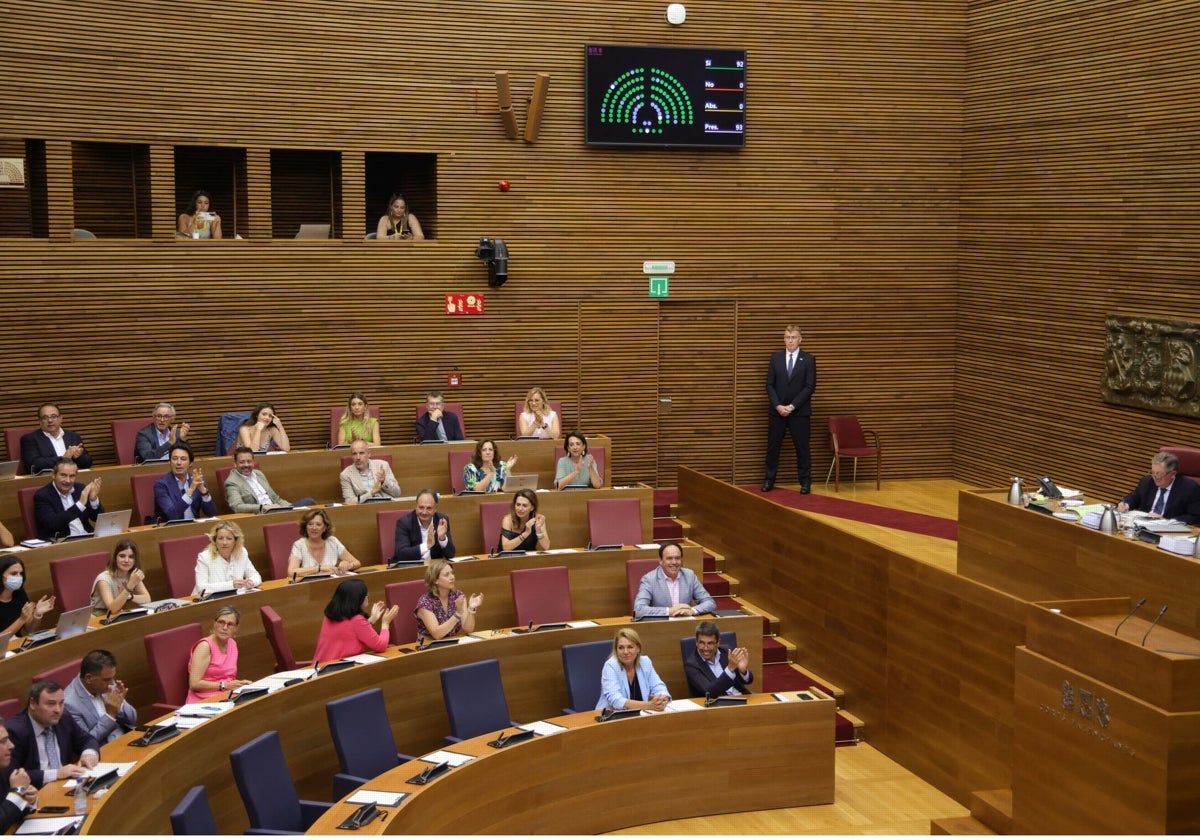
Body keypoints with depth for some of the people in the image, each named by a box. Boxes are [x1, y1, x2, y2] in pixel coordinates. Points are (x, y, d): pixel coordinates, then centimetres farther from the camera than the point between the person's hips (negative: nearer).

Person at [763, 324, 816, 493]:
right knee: (773, 446, 5)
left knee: (802, 447, 2)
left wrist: (792, 406, -14)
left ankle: (805, 482, 10)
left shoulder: (808, 359, -1)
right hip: (777, 410, 2)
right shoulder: (776, 358, 7)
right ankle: (769, 480, 14)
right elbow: (770, 385, 3)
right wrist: (778, 406, -11)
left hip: (800, 411, -2)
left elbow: (810, 387, -7)